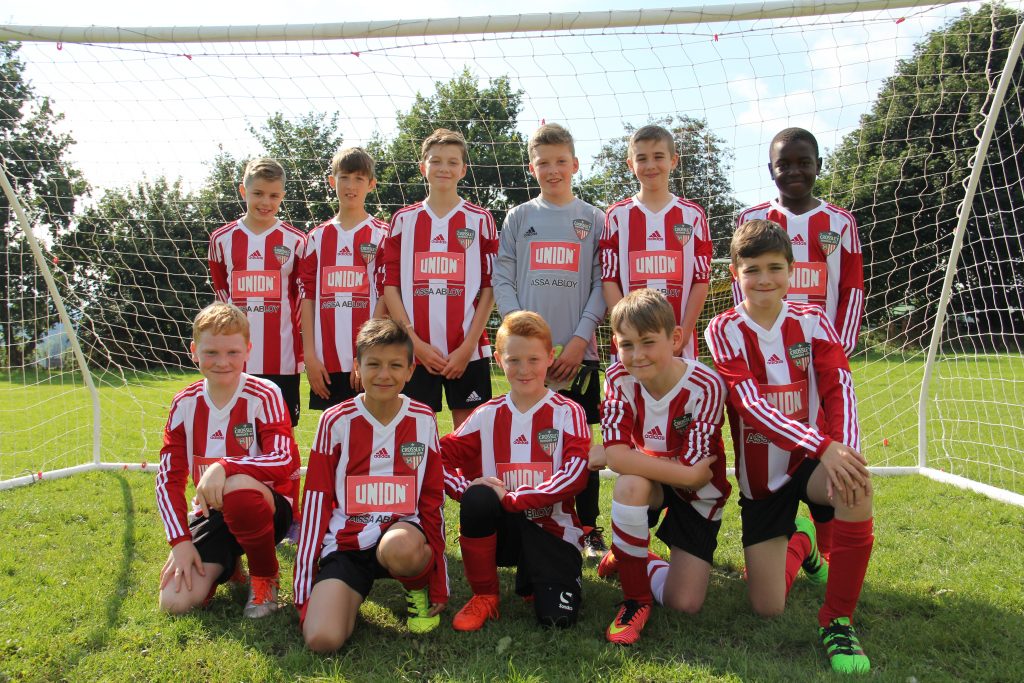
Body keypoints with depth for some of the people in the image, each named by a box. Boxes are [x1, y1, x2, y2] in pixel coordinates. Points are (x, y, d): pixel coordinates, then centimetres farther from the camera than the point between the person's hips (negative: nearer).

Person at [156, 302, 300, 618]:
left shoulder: (264, 396, -12)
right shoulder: (185, 404, 0)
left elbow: (284, 461, -22)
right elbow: (168, 478, 2)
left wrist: (224, 467, -37)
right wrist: (181, 541, -9)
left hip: (266, 508, -4)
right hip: (211, 512, 4)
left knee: (238, 486, -40)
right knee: (175, 601, -17)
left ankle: (266, 578, -12)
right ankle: (224, 564, 19)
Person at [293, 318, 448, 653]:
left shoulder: (423, 421, 0)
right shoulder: (336, 422, -4)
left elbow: (433, 499, 7)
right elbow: (316, 502, 1)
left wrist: (439, 583, 7)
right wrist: (304, 590, 0)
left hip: (402, 531, 1)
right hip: (346, 542, 0)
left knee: (400, 548, -37)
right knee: (322, 638, -24)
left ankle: (419, 587, -1)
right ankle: (349, 594, 11)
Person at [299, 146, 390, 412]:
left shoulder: (381, 235, 2)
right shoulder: (317, 237, 12)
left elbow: (385, 297, -4)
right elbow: (307, 297, 9)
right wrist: (309, 355, 1)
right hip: (326, 362, 3)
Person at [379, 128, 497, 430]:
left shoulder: (480, 220, 5)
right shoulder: (404, 220, 8)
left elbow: (490, 287, 1)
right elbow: (390, 285, 4)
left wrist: (467, 346, -8)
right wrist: (416, 343, -6)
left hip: (468, 352, -1)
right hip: (414, 351, 1)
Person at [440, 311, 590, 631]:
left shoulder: (568, 413, -4)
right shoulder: (488, 415, 2)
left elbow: (576, 473, -18)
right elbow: (441, 458, -1)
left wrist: (512, 498, -24)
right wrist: (468, 489, -21)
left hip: (552, 527, -1)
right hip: (502, 527, 1)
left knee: (558, 617, -18)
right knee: (478, 499, -31)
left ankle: (532, 578, 20)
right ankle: (484, 596, -8)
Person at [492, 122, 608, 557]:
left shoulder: (594, 220, 9)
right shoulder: (518, 218, 10)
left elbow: (601, 284, 3)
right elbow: (502, 280, 4)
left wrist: (580, 338, -9)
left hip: (578, 352, 0)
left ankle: (589, 529, 15)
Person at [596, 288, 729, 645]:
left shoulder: (705, 386, -27)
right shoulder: (619, 379, -18)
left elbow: (694, 474, -28)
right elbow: (617, 457, -29)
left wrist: (633, 458, -20)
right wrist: (683, 472, -33)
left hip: (698, 495, -1)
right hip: (652, 485, 1)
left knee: (684, 604, -9)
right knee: (630, 483, -38)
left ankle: (632, 559, 24)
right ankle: (635, 598, -16)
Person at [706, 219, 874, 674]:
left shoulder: (812, 320, -3)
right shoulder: (724, 330, -9)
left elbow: (840, 388, -13)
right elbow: (752, 404, -21)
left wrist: (845, 449, -33)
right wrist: (823, 446, -35)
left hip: (812, 461, 1)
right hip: (759, 476, 0)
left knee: (857, 486, -37)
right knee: (768, 609, -1)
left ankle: (837, 620, -16)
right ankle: (799, 542, 36)